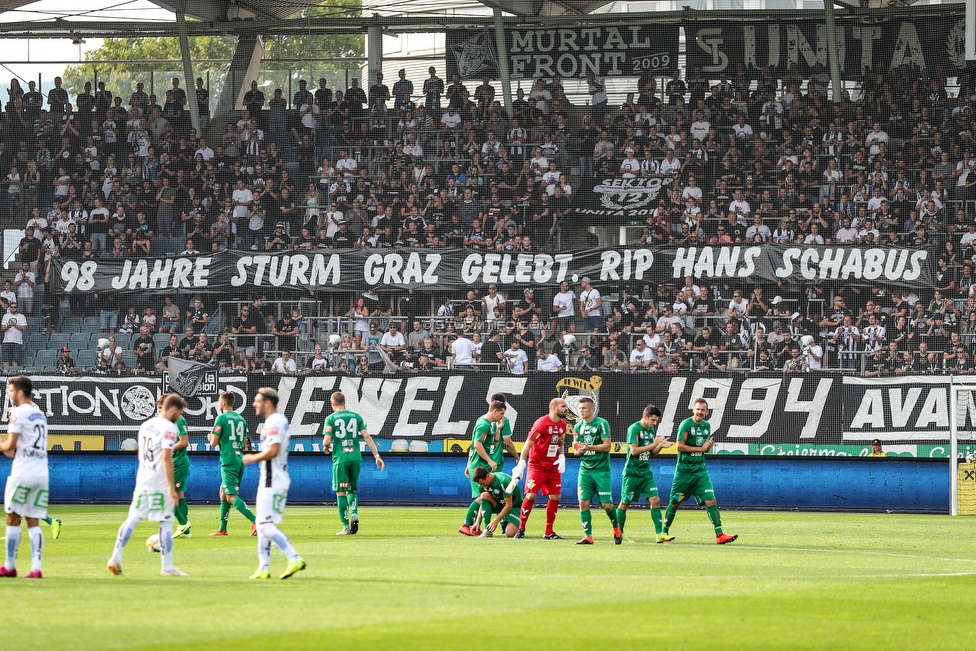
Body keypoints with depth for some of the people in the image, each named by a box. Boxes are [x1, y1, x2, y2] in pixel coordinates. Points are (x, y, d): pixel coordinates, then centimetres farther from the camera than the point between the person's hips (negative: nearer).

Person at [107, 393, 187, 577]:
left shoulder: (146, 425, 14)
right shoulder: (169, 428, -11)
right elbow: (166, 458, -18)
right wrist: (172, 488, -18)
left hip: (142, 481, 7)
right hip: (160, 484, -7)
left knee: (133, 519, 9)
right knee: (166, 523, 1)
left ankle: (116, 558, 1)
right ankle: (167, 566, 3)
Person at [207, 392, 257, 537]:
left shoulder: (221, 418, -9)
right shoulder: (241, 419, 13)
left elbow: (214, 443, -9)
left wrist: (211, 438, 15)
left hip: (228, 461, -8)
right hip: (239, 459, 8)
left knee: (231, 496, -10)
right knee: (223, 492, 18)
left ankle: (256, 522, -26)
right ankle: (222, 529, 19)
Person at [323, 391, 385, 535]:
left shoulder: (331, 419, -2)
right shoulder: (356, 417, 8)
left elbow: (326, 441, -10)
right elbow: (367, 437, 2)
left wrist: (326, 448, 14)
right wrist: (377, 455, 3)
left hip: (340, 458, -3)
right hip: (355, 457, 3)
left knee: (341, 492, 2)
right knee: (352, 489, 19)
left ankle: (346, 527, 0)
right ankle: (354, 513, -7)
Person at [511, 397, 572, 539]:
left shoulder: (563, 425, 4)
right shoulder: (541, 423, -17)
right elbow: (528, 444, -16)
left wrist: (561, 457, 2)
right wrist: (521, 465, -19)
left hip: (553, 467, 6)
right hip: (537, 466, -6)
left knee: (555, 497, 2)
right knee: (530, 495, -12)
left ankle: (549, 532, 12)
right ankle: (521, 529, 2)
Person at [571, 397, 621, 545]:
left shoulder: (601, 424, -7)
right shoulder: (579, 426, 10)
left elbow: (607, 445, -13)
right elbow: (576, 448, 15)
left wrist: (589, 447, -23)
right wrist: (578, 450, -9)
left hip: (601, 470, -5)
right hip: (585, 470, 5)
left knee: (607, 504, -4)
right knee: (583, 502, -9)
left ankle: (616, 527, 25)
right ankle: (588, 536, -3)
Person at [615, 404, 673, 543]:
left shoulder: (651, 430, 11)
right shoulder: (634, 429, -12)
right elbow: (634, 450, -20)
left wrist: (660, 446, -2)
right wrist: (654, 444, -18)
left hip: (646, 472, 7)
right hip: (632, 472, -7)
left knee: (655, 500, -5)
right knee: (625, 503, 3)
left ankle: (659, 534, -7)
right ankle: (618, 533, 16)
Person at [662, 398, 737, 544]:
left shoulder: (706, 426, 9)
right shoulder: (686, 424, -10)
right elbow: (680, 446, -16)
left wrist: (709, 446, -4)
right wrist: (700, 448, -16)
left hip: (700, 470, 5)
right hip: (684, 471, -5)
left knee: (711, 501, -7)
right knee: (675, 503, 5)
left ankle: (719, 535, -10)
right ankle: (664, 532, 21)